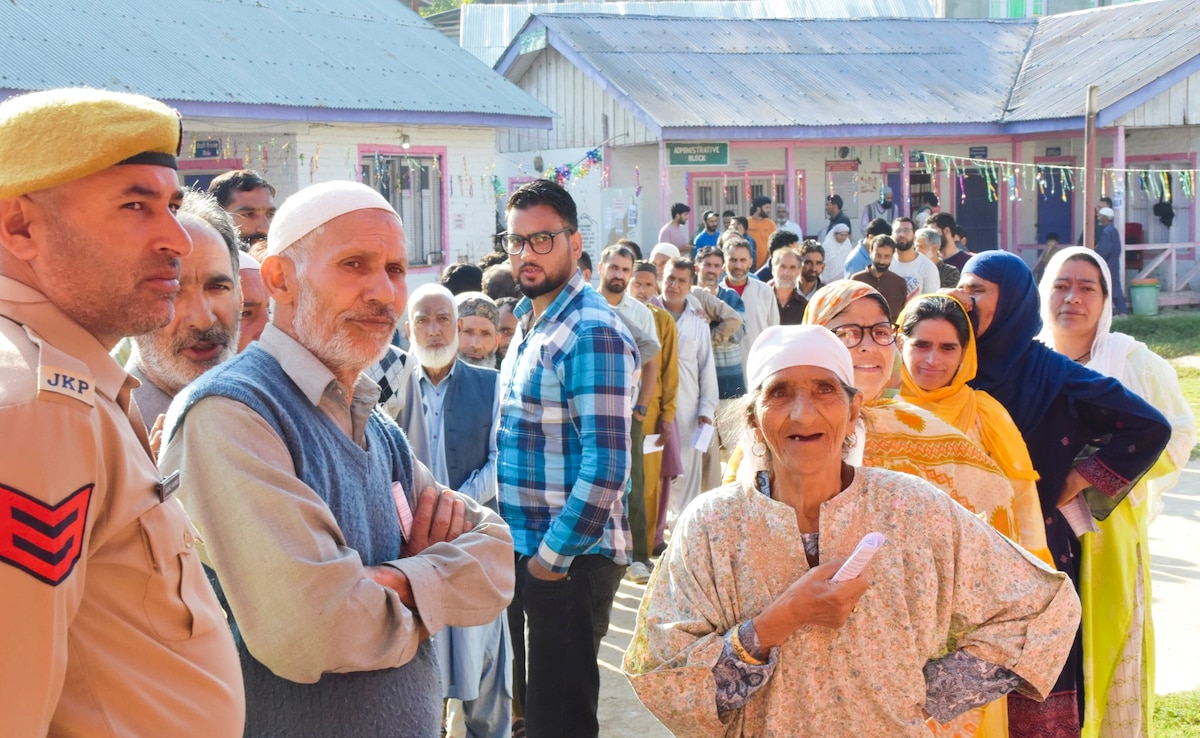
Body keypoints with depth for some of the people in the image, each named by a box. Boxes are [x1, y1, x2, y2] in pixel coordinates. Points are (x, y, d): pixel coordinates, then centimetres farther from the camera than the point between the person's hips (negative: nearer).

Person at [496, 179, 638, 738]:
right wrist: (519, 546, 12)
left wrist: (553, 556, -18)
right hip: (527, 552, 9)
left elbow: (606, 465, -22)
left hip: (570, 561, -9)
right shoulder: (527, 325, 12)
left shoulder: (592, 333, -17)